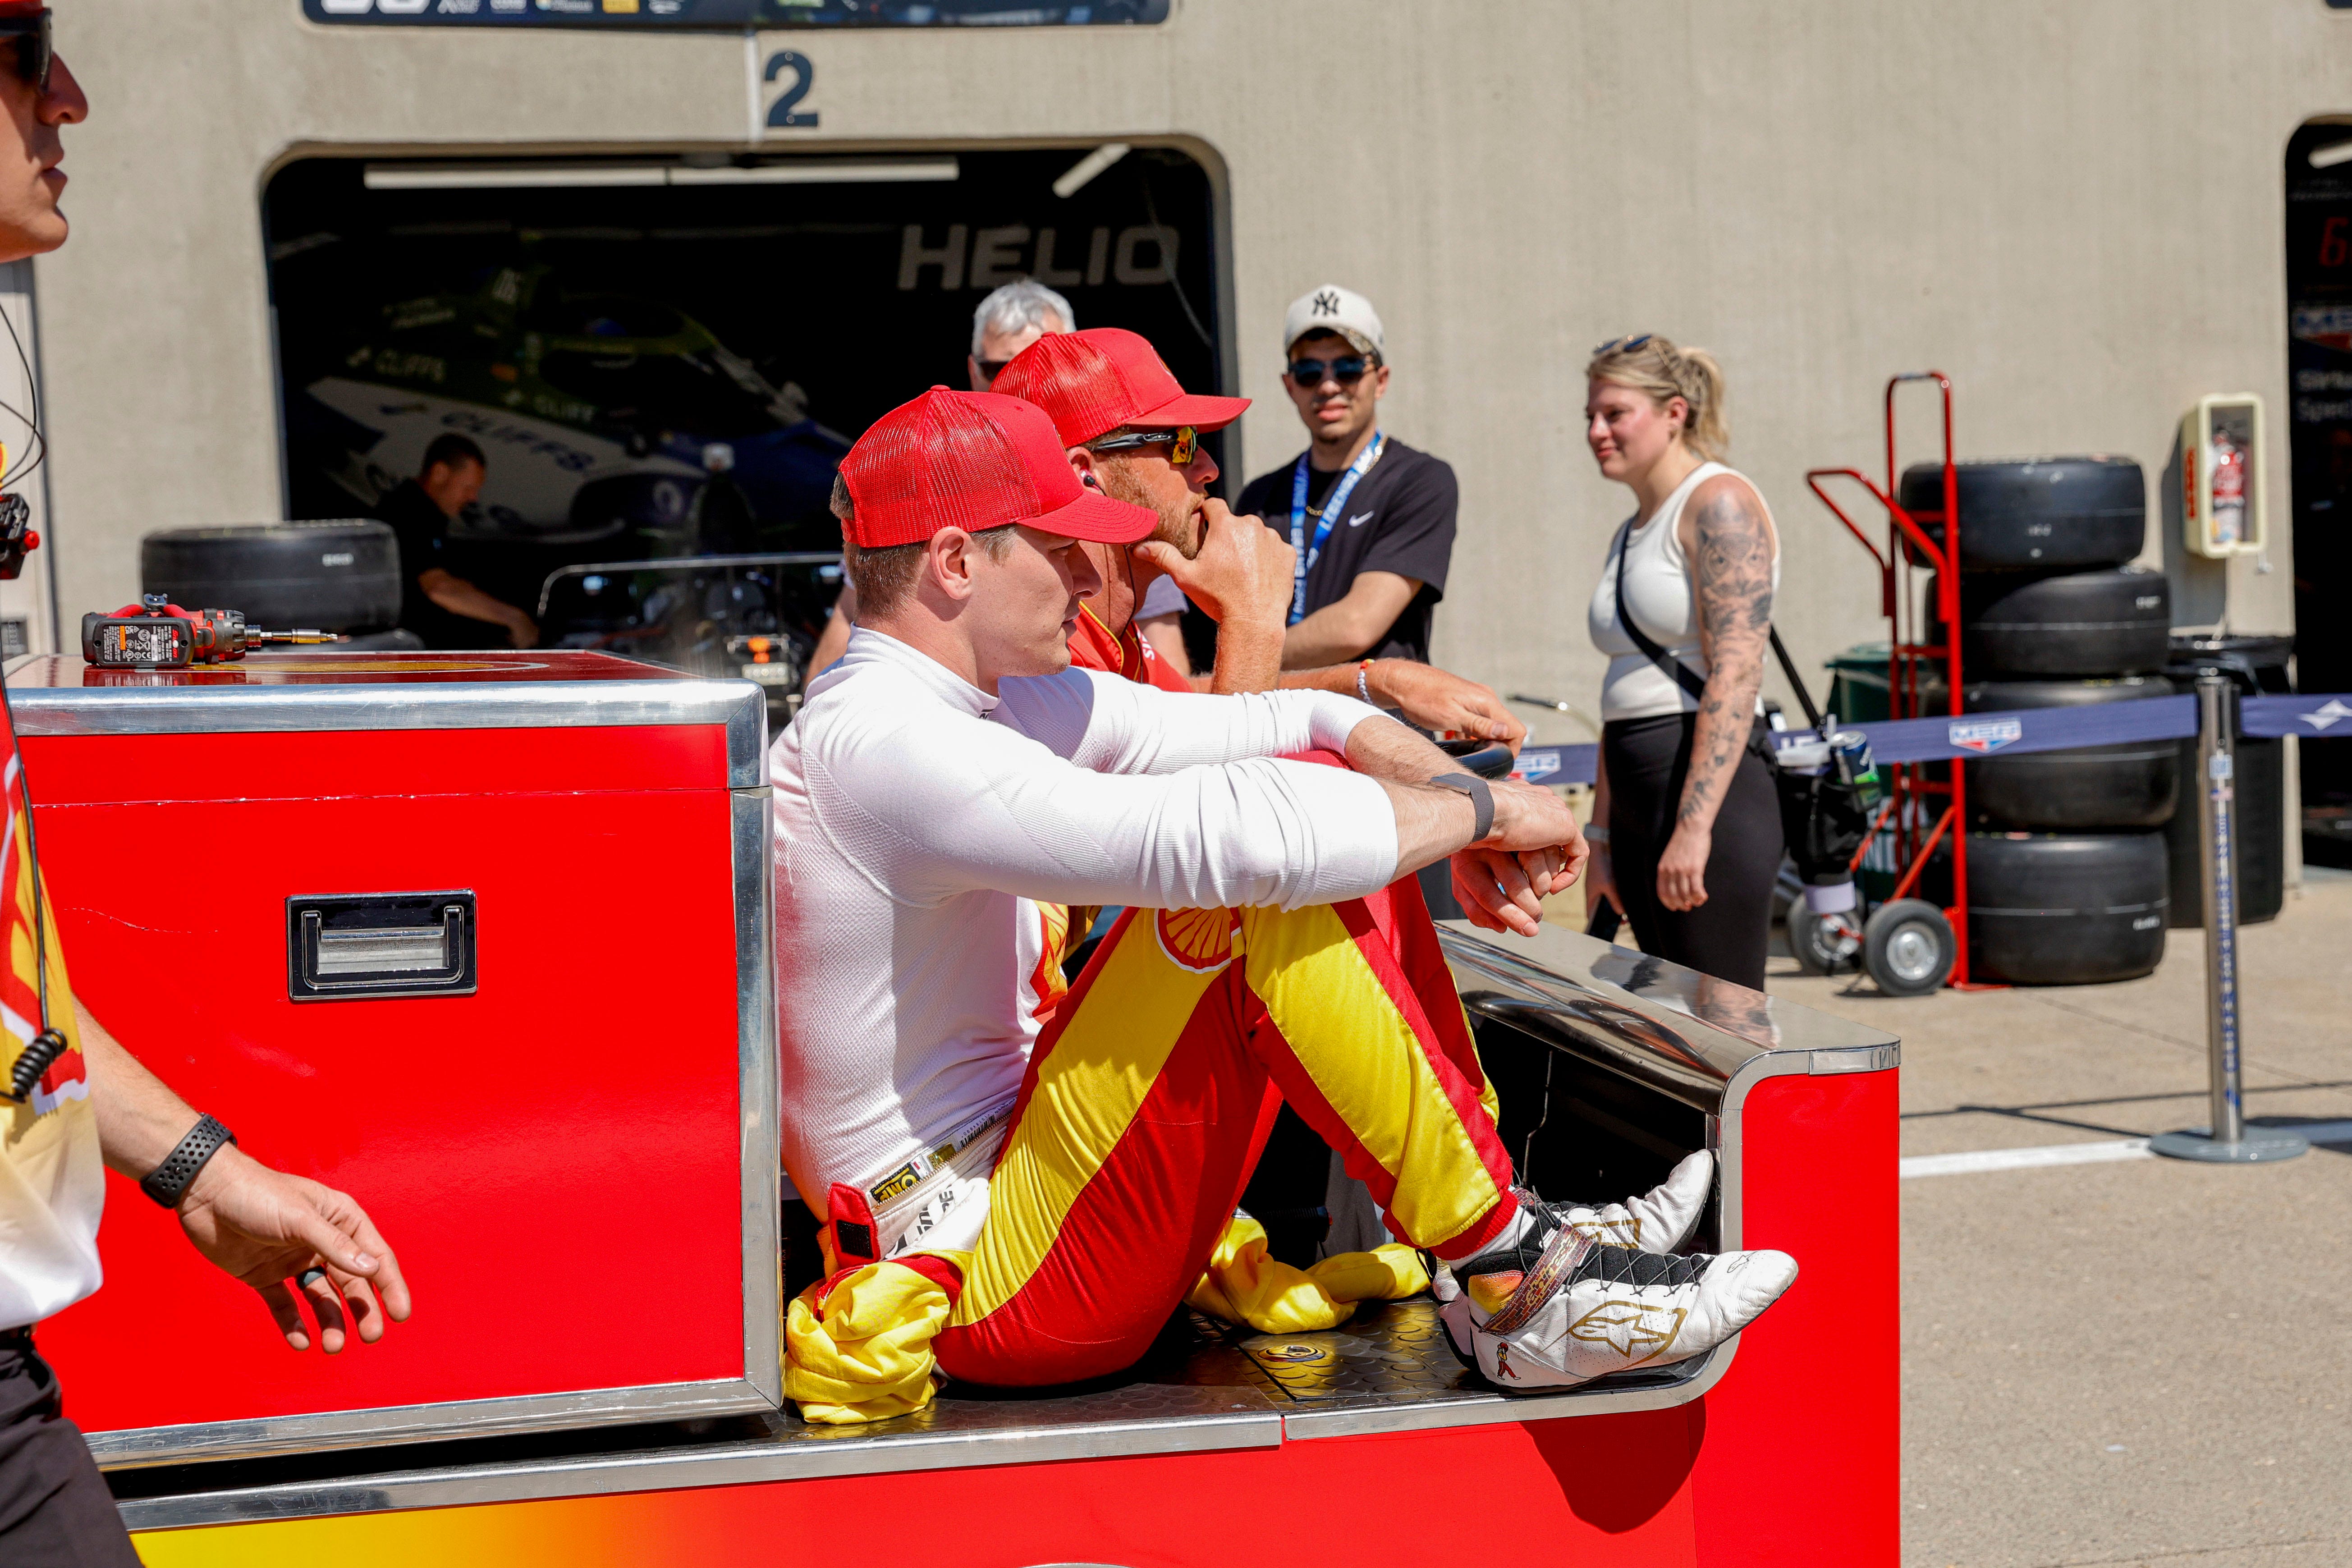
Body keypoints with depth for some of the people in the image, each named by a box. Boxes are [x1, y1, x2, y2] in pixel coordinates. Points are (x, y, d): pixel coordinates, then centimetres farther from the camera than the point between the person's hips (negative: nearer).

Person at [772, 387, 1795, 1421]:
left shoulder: (1009, 702, 11)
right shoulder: (878, 744, -20)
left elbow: (1305, 724, 10)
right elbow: (1218, 835, -30)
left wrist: (1463, 805, -10)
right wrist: (1479, 808, -17)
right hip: (995, 1284, -10)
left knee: (1320, 811, 5)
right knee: (1278, 869, -23)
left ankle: (1509, 1219, 2)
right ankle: (1515, 1287, -17)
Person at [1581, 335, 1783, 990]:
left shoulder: (1720, 503, -8)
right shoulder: (1631, 532, 20)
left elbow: (1735, 673, -18)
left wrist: (1693, 828, -24)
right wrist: (1601, 838, 19)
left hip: (1710, 791, -9)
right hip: (1638, 802, 9)